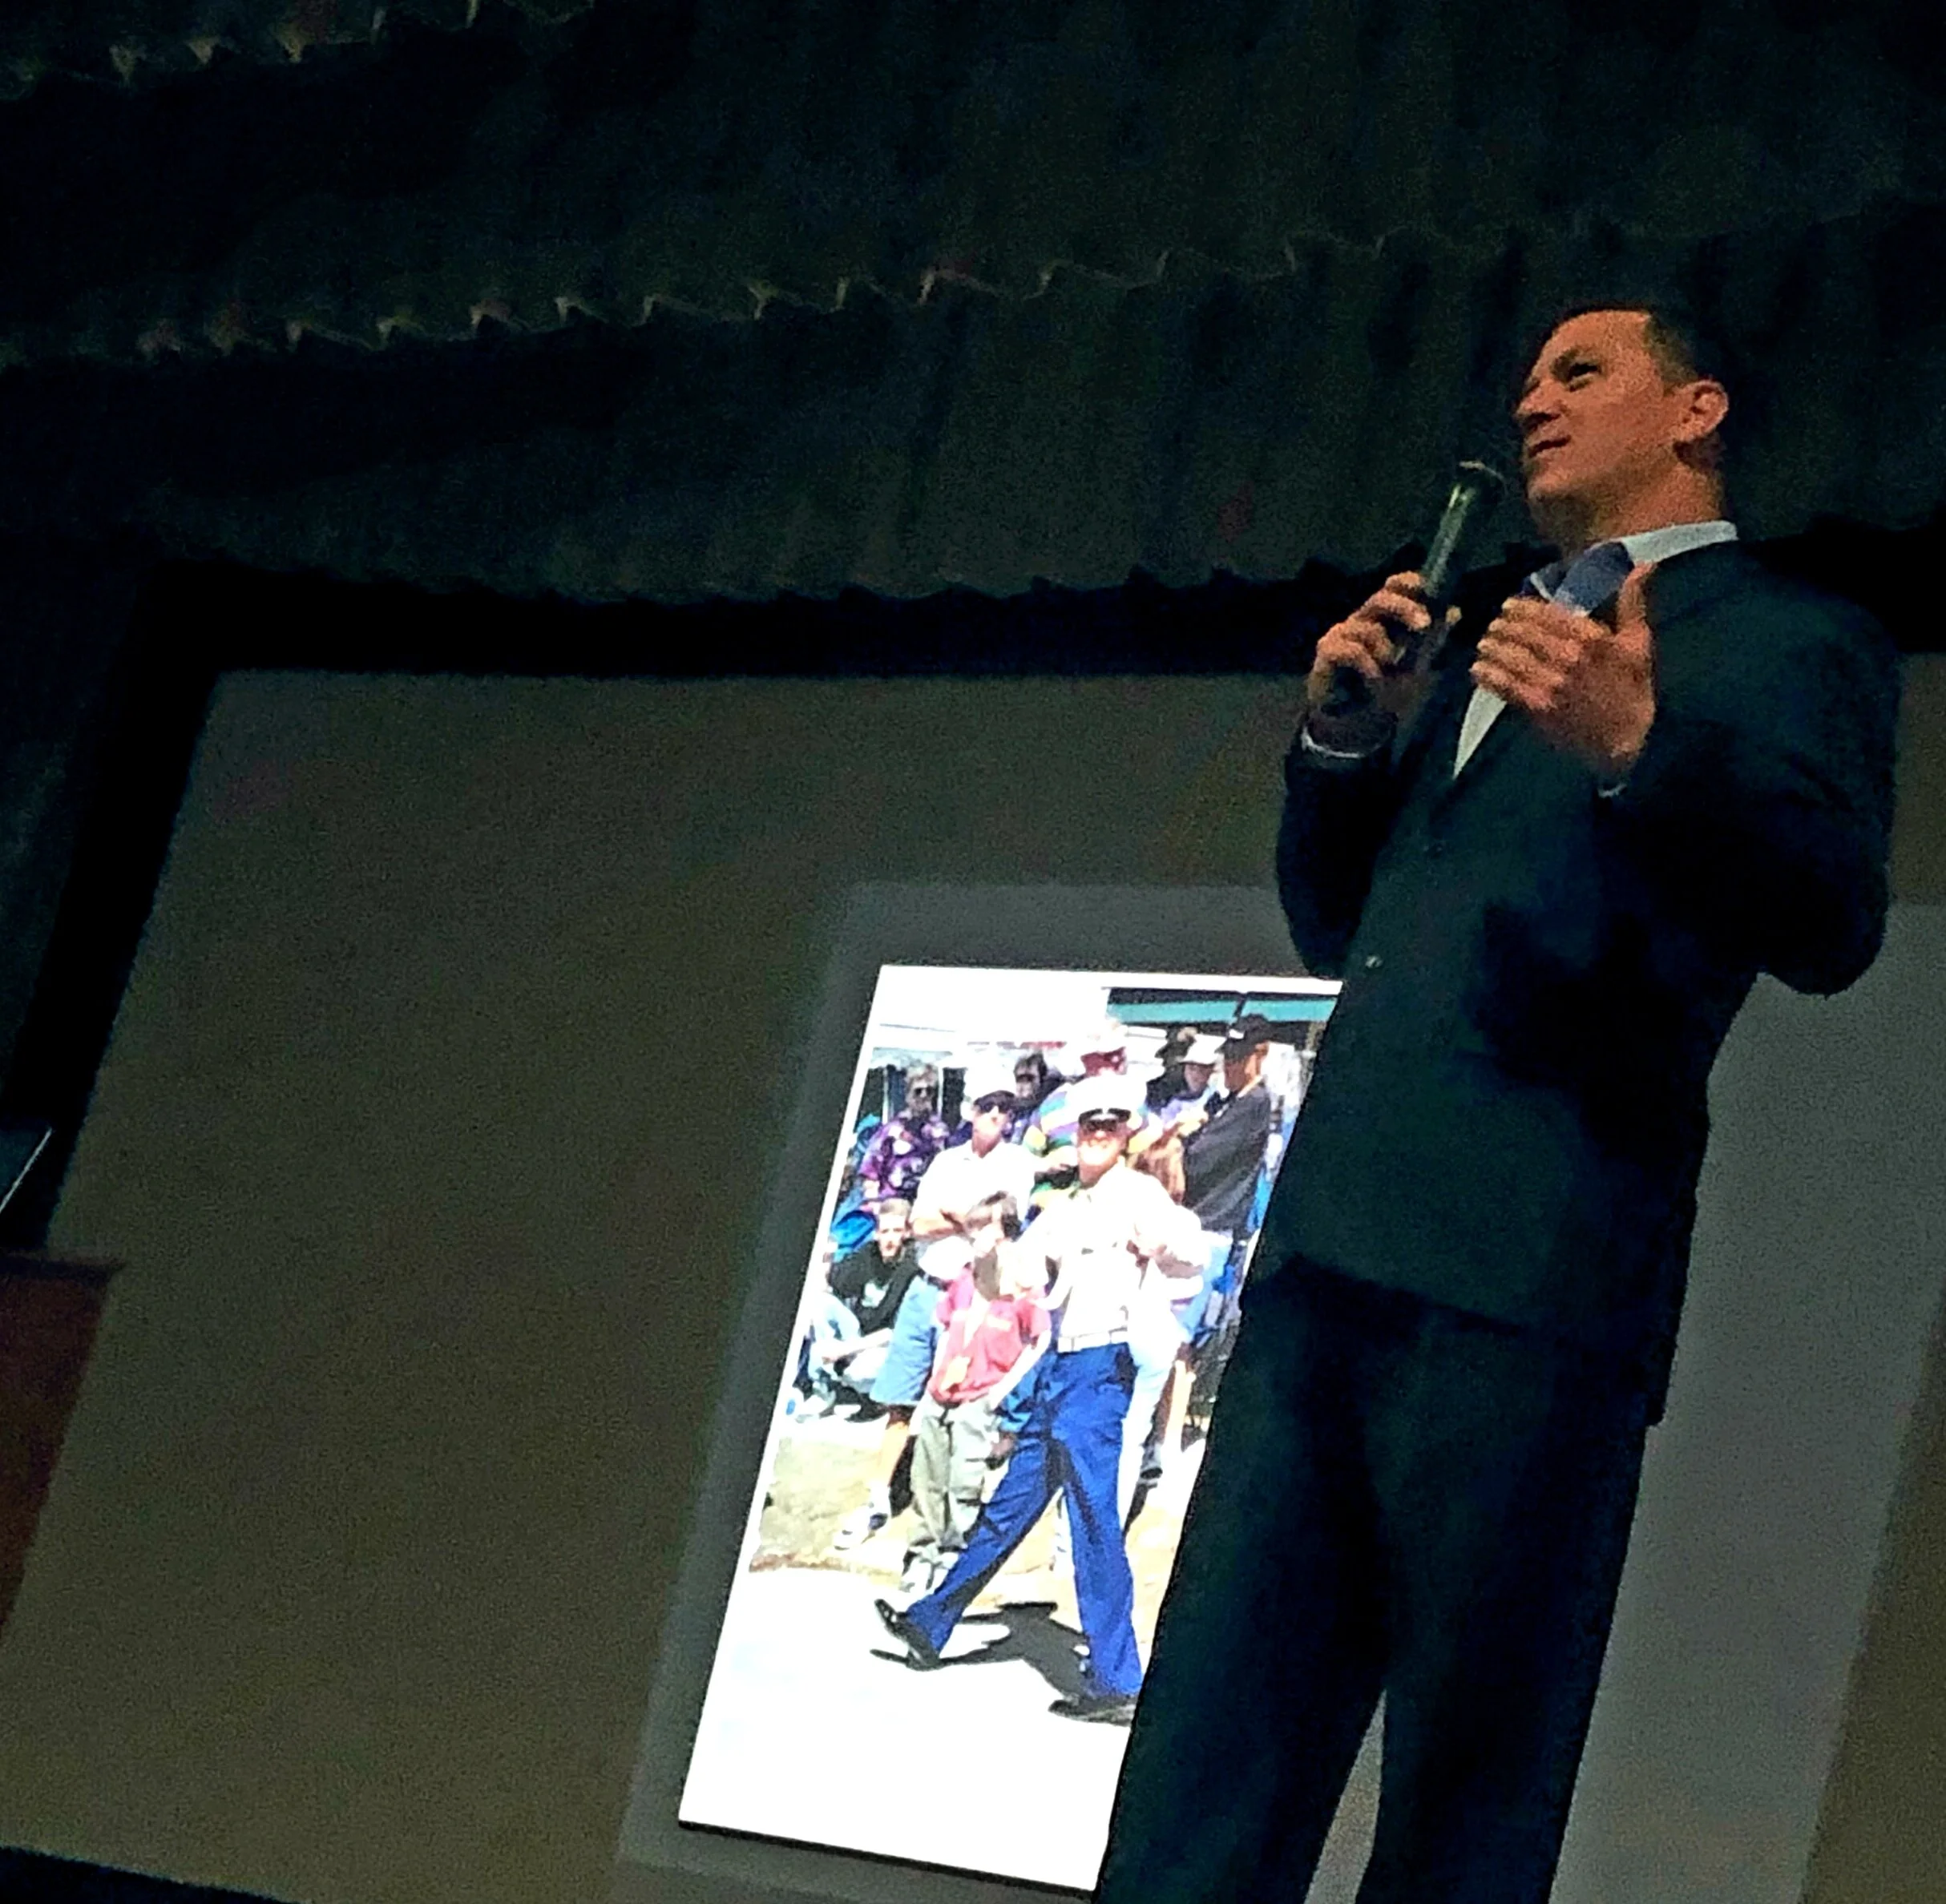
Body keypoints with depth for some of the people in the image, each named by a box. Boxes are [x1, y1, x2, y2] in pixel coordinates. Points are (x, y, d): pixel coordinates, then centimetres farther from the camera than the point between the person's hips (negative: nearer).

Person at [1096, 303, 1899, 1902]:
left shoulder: (1792, 640, 7)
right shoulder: (1477, 655, 30)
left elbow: (1831, 924, -8)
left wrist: (1637, 746, -23)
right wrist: (1344, 739, 13)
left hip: (1529, 1267, -7)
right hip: (1333, 1237, 7)